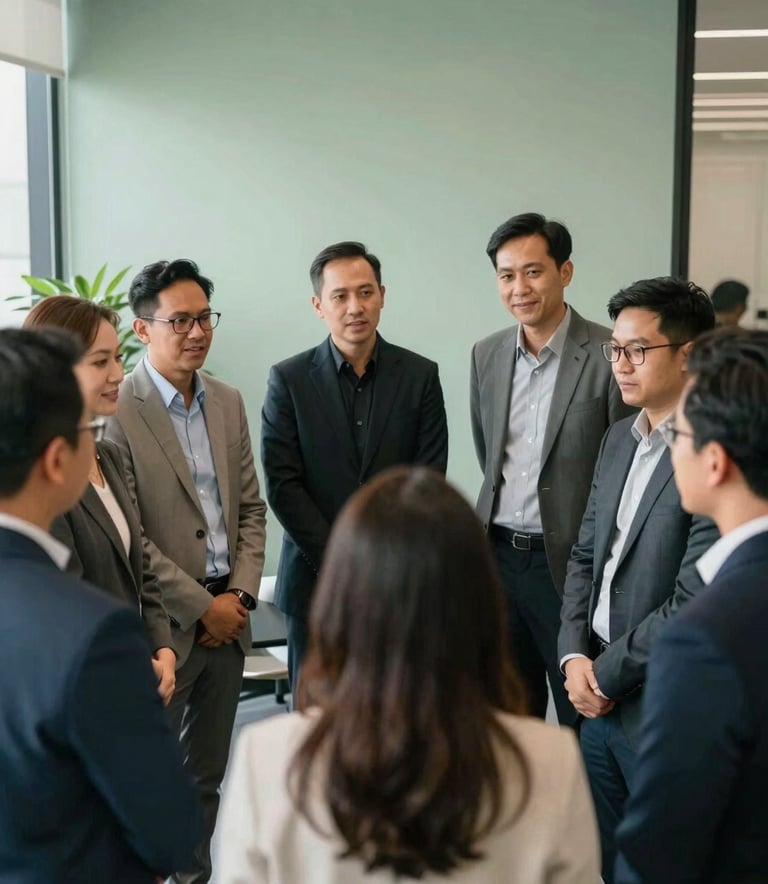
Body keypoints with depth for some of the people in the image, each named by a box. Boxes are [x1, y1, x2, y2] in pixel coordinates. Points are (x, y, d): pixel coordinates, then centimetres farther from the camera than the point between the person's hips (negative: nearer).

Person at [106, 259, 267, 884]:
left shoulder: (228, 402, 8)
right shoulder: (118, 412, -13)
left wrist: (241, 593, -1)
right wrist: (201, 607, -12)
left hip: (226, 617, 6)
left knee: (206, 776, 17)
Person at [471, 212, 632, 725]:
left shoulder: (608, 356, -11)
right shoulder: (487, 355, 7)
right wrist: (496, 522, 15)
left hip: (569, 564, -5)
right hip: (497, 558, 5)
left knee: (583, 720, 7)